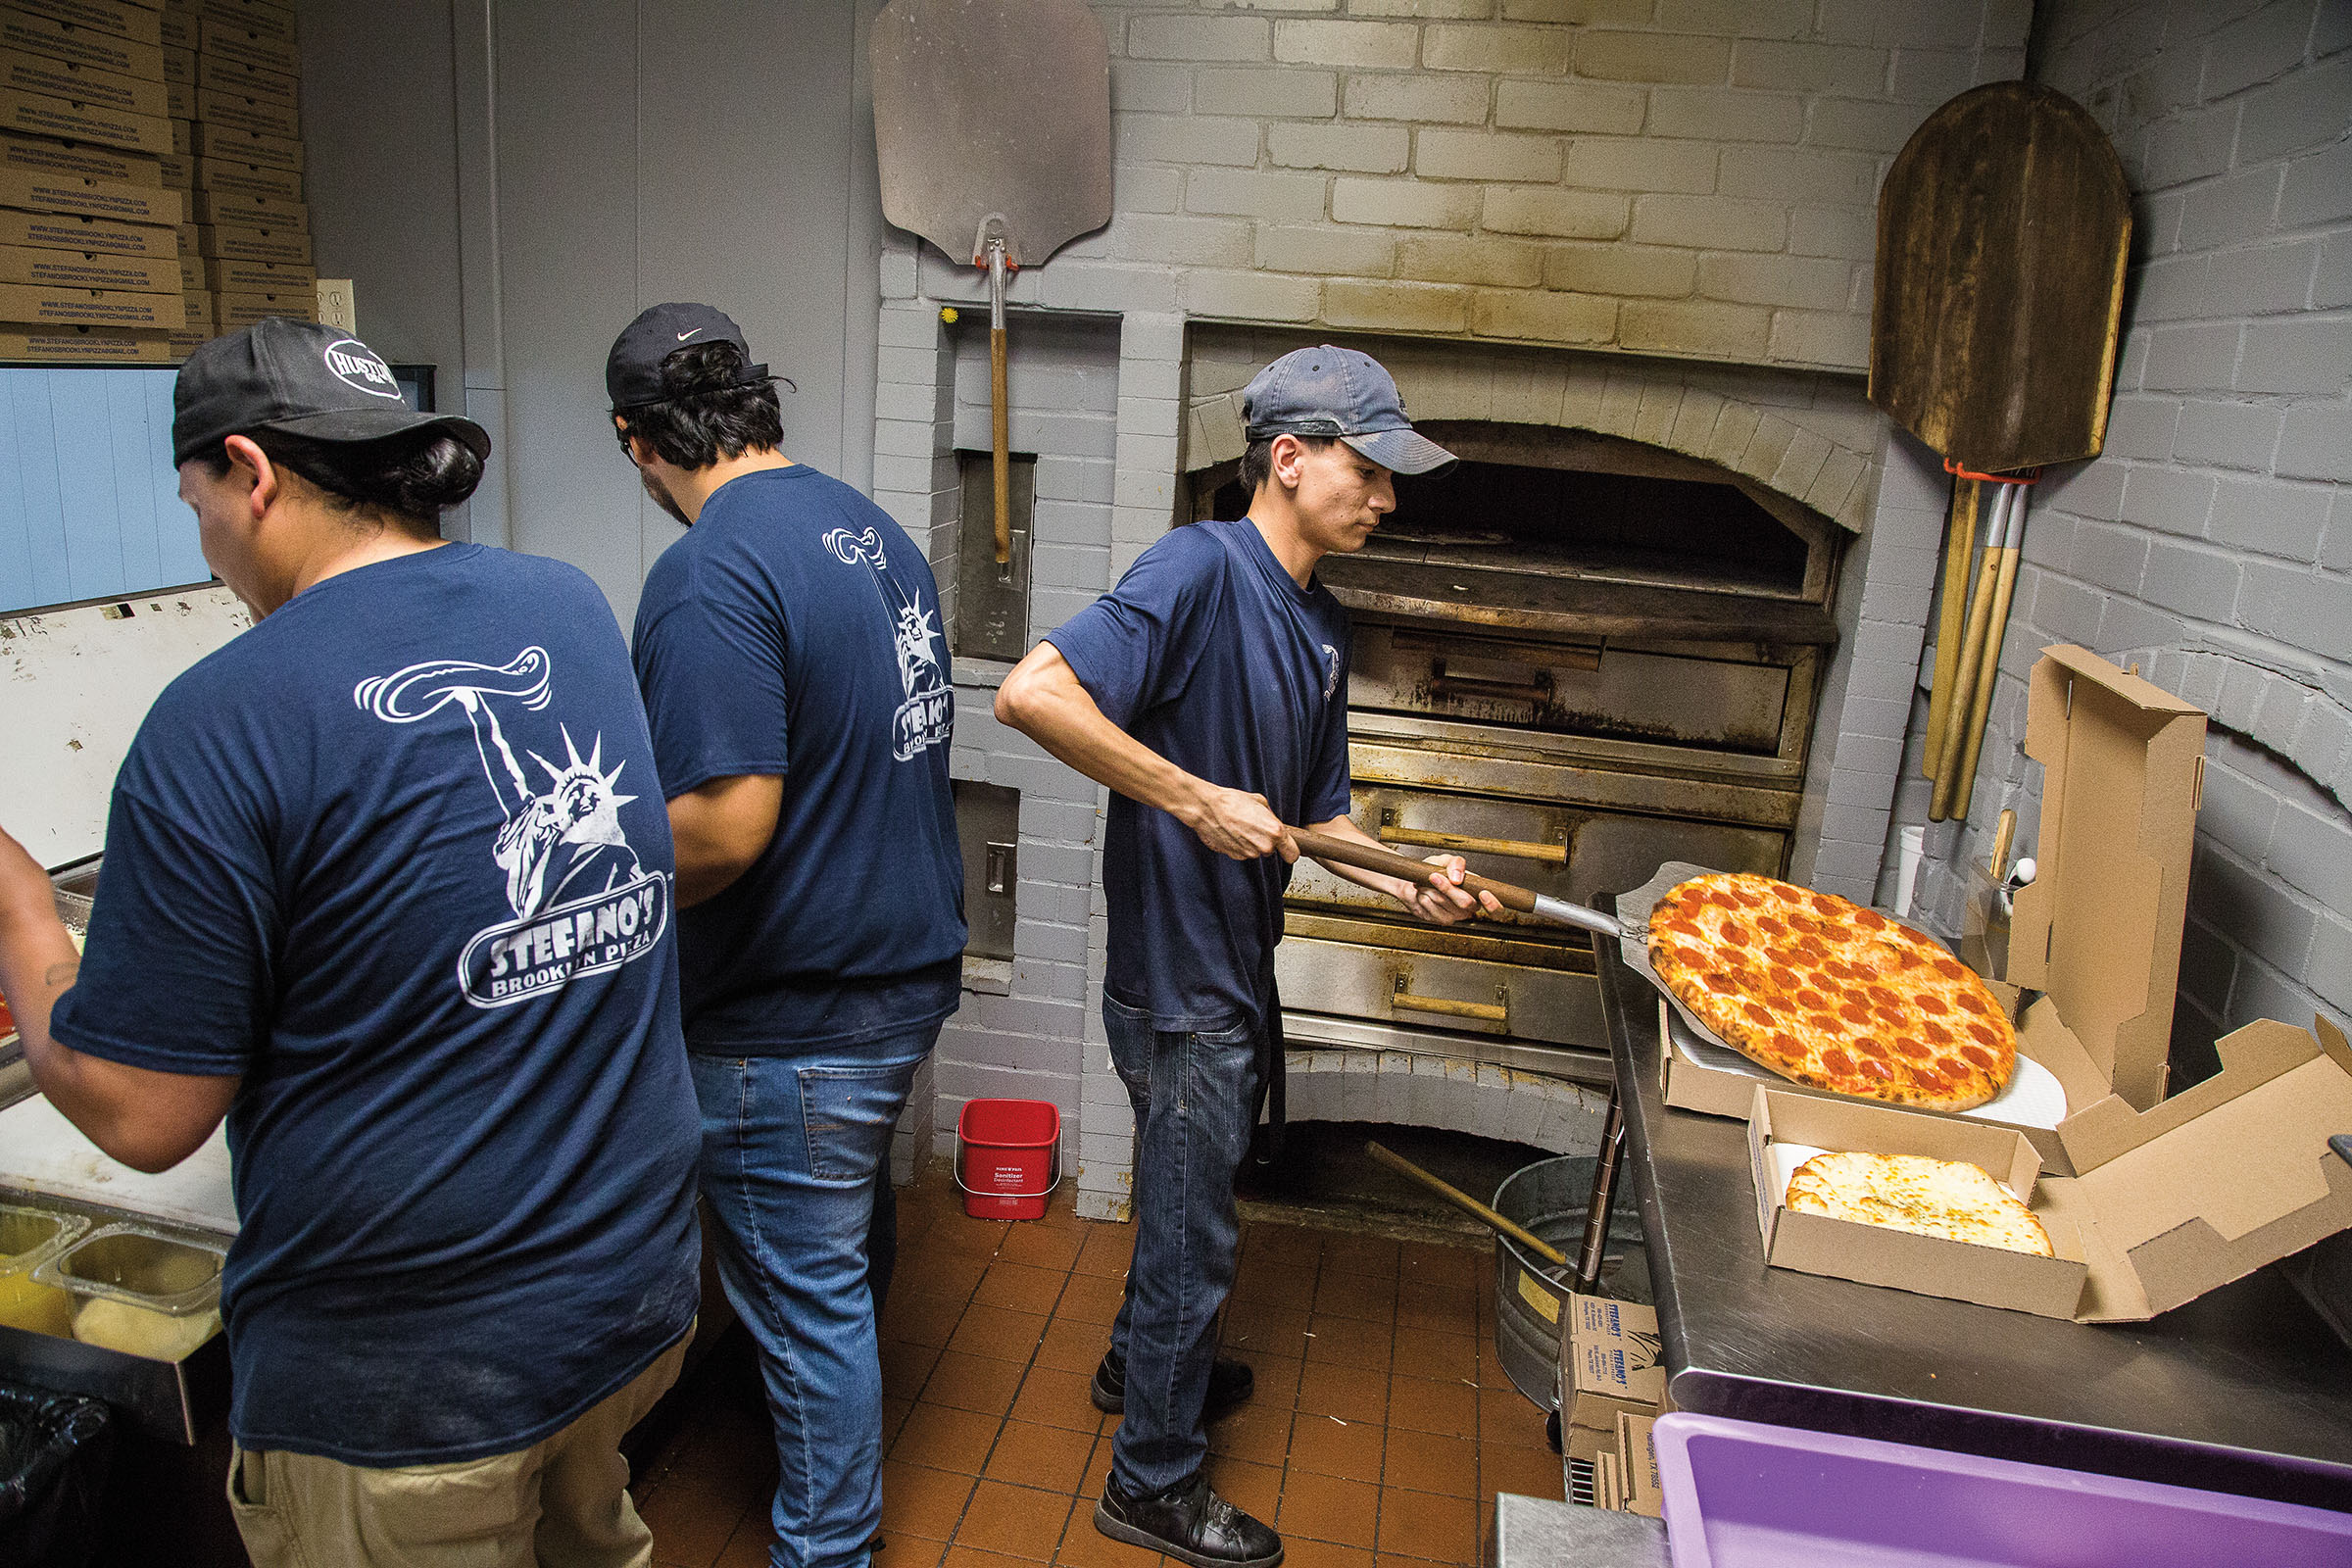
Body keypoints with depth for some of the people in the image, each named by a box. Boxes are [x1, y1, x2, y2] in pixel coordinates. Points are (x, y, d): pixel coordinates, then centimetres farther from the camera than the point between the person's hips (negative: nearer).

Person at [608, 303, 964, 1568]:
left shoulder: (708, 575, -23)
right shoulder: (873, 528, 6)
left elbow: (726, 825, -29)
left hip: (795, 1011, -10)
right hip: (909, 958, 10)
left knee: (807, 1291, 9)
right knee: (848, 1238, 29)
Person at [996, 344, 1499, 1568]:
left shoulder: (1320, 626, 7)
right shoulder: (1201, 569, -21)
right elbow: (1031, 692, -33)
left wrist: (1408, 882, -3)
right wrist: (1196, 801, -30)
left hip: (1237, 971, 9)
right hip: (1178, 978, -9)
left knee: (1190, 1201, 27)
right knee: (1191, 1235, 8)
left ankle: (1142, 1362, 52)